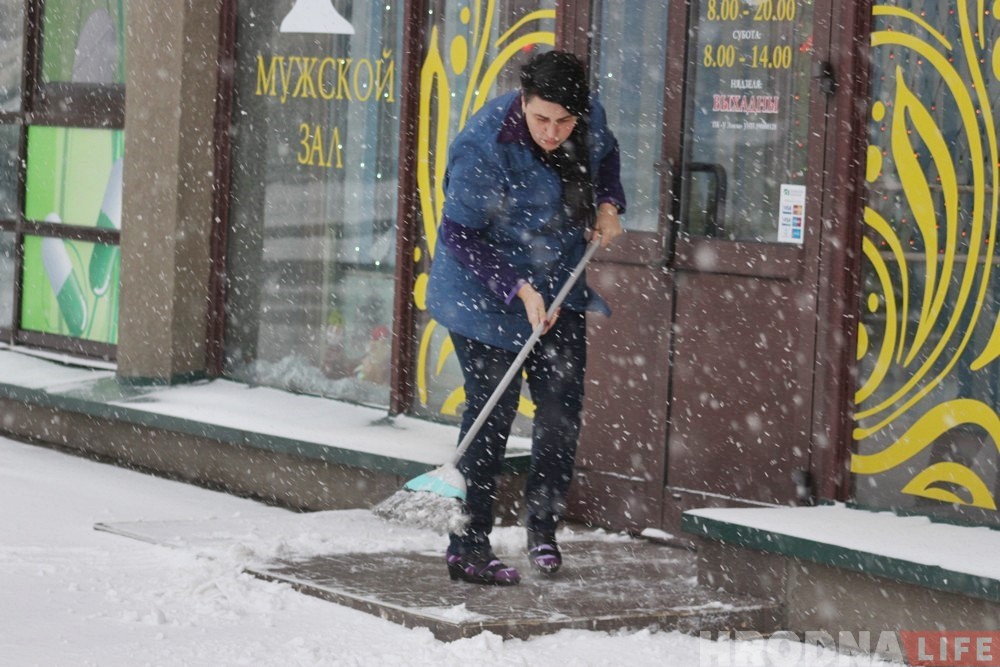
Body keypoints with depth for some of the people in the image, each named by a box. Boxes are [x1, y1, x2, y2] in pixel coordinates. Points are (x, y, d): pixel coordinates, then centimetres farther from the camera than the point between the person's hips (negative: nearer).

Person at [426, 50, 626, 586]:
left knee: (562, 410, 5)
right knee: (492, 416, -7)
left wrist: (608, 204, -2)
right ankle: (468, 548, 1)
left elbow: (604, 156, 17)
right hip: (486, 295, -6)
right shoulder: (483, 148, -27)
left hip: (558, 289, 6)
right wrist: (518, 288, -25)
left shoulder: (590, 120, -9)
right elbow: (459, 235, -20)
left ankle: (542, 527, 23)